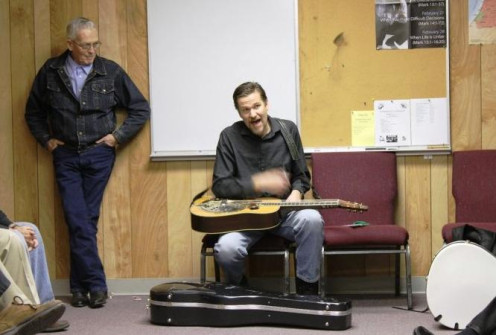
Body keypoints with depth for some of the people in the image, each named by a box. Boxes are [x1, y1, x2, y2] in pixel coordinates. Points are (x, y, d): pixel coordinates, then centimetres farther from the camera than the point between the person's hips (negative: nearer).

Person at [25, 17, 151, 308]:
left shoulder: (111, 72, -4)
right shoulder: (50, 72, 0)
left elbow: (141, 109, 3)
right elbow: (33, 112, 14)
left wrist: (118, 136, -3)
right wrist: (46, 139, 5)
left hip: (99, 156, 0)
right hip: (66, 156, 1)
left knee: (87, 221, 3)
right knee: (78, 222, -6)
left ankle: (80, 286, 12)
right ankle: (96, 285, 0)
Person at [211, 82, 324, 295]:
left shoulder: (288, 130, 2)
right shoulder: (229, 137, -5)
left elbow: (301, 176, 11)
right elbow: (219, 186, -8)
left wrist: (296, 193, -12)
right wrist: (257, 183, -20)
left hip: (283, 210, 2)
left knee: (312, 220, -32)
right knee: (226, 248, -32)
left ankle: (307, 291, -15)